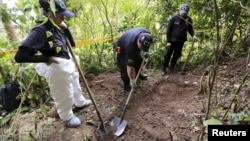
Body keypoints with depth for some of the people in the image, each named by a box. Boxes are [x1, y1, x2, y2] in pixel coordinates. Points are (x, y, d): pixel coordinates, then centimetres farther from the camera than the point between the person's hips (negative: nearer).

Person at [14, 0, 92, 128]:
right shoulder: (40, 31, -25)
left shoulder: (56, 26, -1)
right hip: (56, 69, -11)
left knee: (75, 85, 28)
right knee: (64, 96, -1)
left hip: (68, 63, 11)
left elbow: (71, 43, 12)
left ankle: (80, 102, 56)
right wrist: (46, 59, -25)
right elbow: (20, 56, -31)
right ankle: (67, 117, 29)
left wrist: (65, 28, -5)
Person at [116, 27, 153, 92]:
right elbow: (130, 66, -36)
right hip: (122, 47, -6)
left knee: (139, 60, 17)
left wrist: (146, 51, -13)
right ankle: (126, 86, 6)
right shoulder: (130, 46, -45)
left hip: (134, 44, 7)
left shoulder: (146, 34, -30)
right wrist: (132, 80, -29)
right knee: (125, 67, -11)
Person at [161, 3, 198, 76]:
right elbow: (168, 30, -9)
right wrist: (168, 41, -12)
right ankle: (164, 69, 14)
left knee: (177, 55, 14)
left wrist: (193, 35, -11)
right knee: (167, 55, 0)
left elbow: (190, 29, 10)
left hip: (181, 41, 4)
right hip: (172, 40, -4)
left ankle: (172, 66, 33)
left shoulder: (189, 19, 0)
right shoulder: (174, 18, -10)